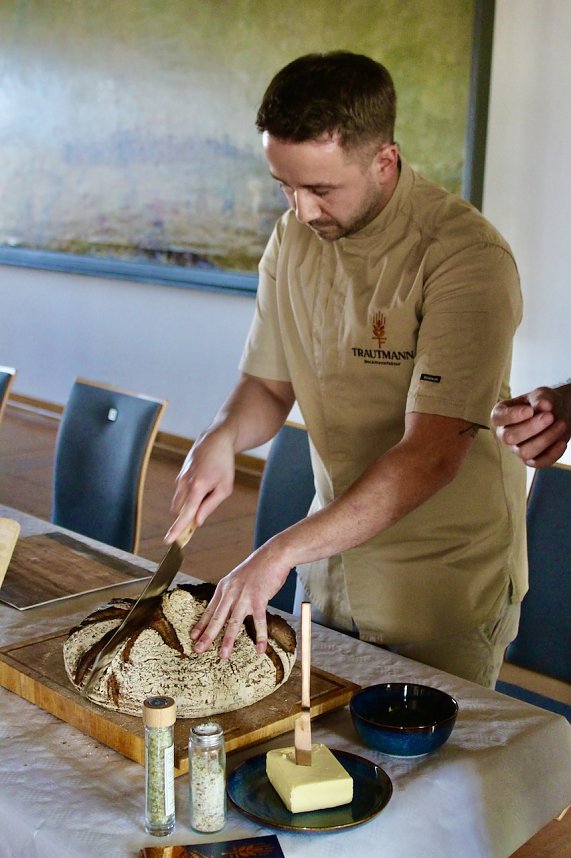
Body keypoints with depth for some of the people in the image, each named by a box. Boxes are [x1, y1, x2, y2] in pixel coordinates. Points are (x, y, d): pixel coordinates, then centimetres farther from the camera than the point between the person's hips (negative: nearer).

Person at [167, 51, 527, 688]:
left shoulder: (468, 257, -24)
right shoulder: (294, 236, -1)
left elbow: (433, 453, -29)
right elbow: (268, 384, 7)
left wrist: (283, 552, -33)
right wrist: (220, 439, -15)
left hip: (443, 581, -6)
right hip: (333, 544, 6)